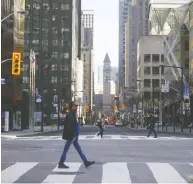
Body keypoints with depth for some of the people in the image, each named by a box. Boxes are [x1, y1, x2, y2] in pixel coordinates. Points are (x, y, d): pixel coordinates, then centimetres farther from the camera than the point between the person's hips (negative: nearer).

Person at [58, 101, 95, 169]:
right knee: (66, 149, -1)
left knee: (79, 149, 10)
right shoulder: (70, 115, -18)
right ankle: (61, 163, 8)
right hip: (71, 135, -10)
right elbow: (69, 126, -24)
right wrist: (74, 134, -23)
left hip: (74, 136, 10)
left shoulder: (72, 114, 12)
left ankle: (86, 162, 12)